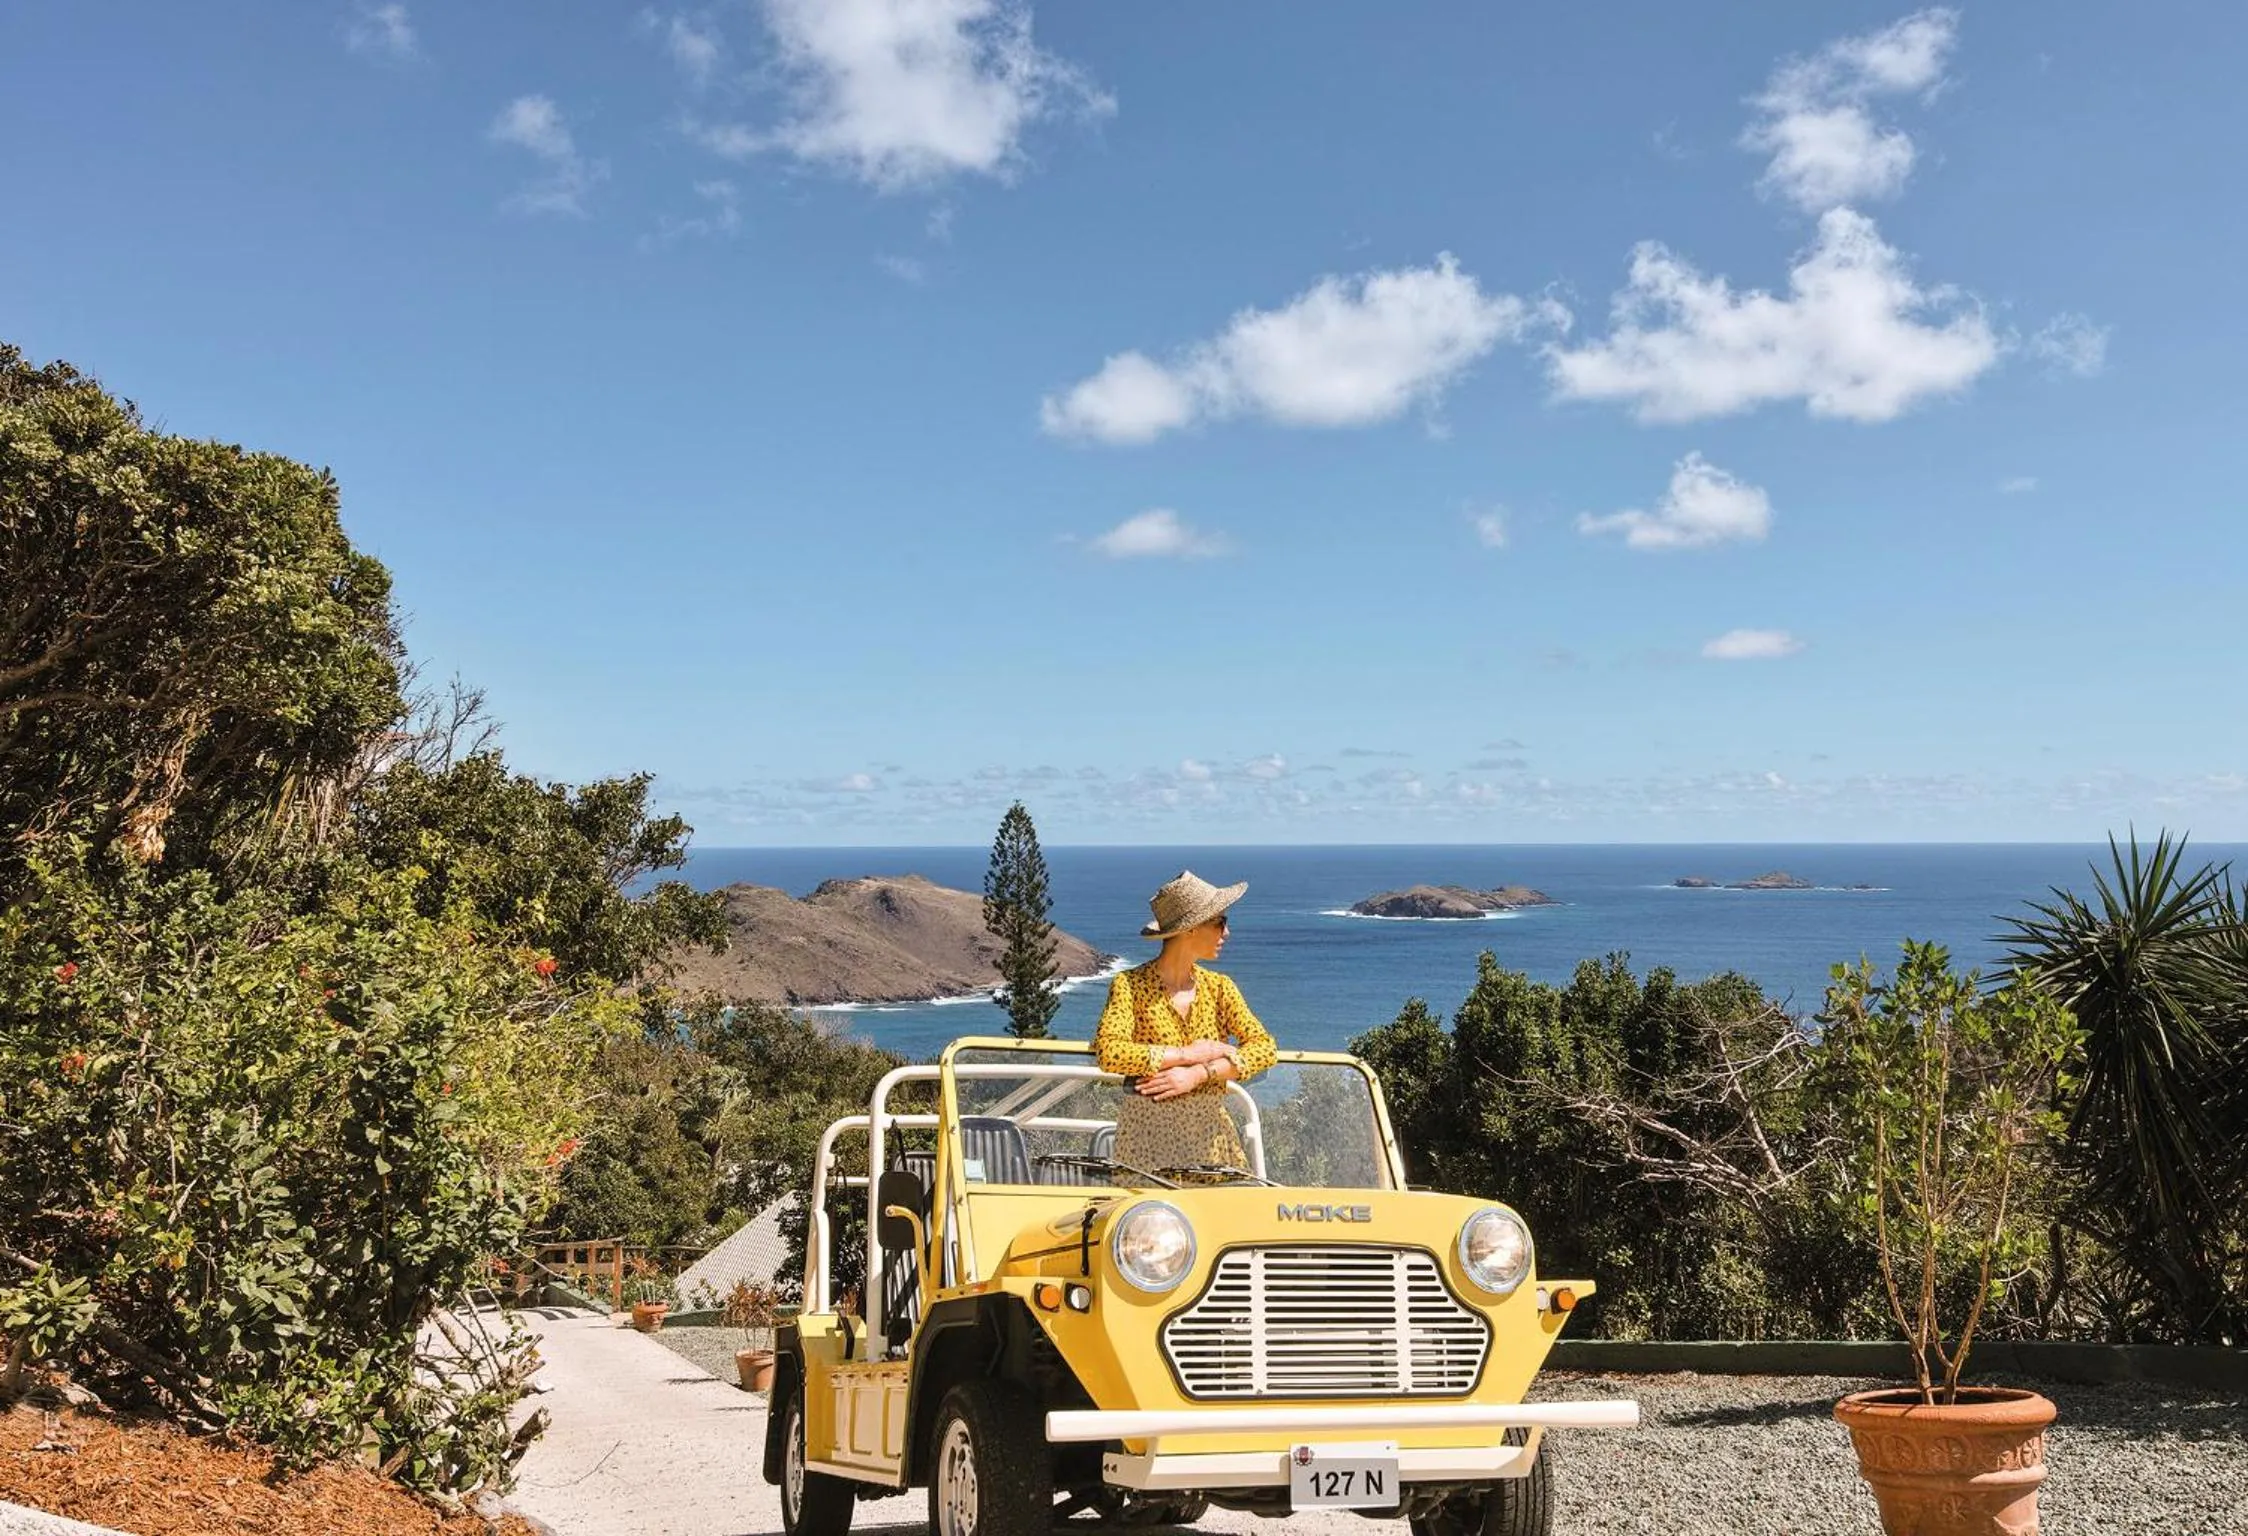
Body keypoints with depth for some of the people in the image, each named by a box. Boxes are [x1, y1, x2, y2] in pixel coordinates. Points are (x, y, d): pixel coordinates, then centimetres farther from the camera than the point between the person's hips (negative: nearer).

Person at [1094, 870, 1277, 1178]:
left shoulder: (1219, 987, 9)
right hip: (1149, 1132, -4)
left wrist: (1199, 1074, -16)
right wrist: (1188, 1054, -14)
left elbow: (1264, 1047, -2)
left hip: (1211, 1130, 4)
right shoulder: (1130, 985, -4)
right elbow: (1109, 1053, -18)